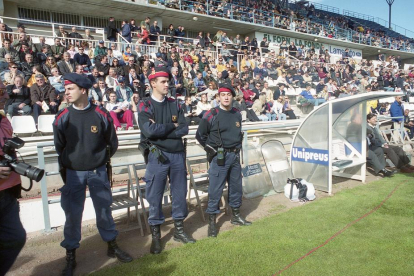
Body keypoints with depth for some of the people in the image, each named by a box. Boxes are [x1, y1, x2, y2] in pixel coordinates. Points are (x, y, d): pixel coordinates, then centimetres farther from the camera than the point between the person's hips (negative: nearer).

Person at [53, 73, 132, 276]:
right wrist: (66, 167, 11)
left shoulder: (101, 115, -6)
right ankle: (70, 255, 23)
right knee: (72, 214, 6)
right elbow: (59, 147, 7)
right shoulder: (62, 118, -4)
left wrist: (100, 159, 9)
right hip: (73, 173, 0)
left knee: (104, 210, 11)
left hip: (98, 172, 0)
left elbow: (112, 143, 4)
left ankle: (112, 246, 29)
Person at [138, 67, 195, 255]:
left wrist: (160, 130, -14)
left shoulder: (174, 104, 8)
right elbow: (149, 130, -21)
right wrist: (172, 126, -9)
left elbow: (184, 129, -3)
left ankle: (179, 230, 30)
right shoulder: (144, 105, -5)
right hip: (157, 155, -4)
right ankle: (155, 236, 22)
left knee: (180, 193, 13)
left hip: (178, 154, 5)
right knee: (155, 197, 5)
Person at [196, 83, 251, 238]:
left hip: (235, 156, 6)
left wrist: (238, 146, 14)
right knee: (215, 189, -3)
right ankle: (212, 222, 9)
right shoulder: (212, 114, -9)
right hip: (219, 157, -6)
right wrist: (211, 150, -5)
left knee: (236, 187, 15)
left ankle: (236, 216, 33)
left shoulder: (237, 114, 8)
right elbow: (200, 135, -4)